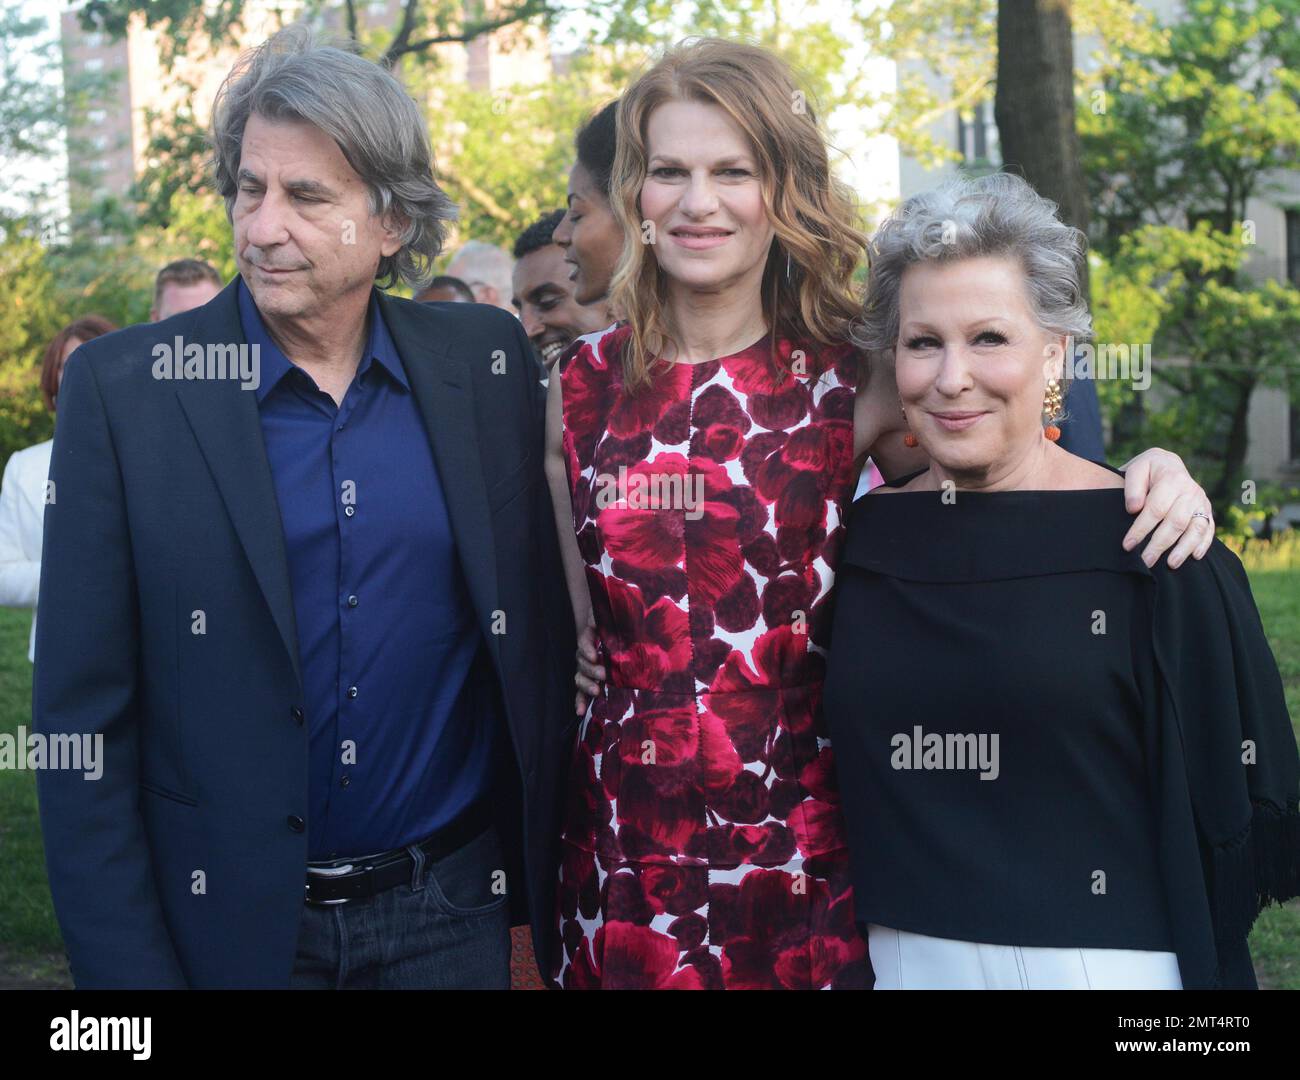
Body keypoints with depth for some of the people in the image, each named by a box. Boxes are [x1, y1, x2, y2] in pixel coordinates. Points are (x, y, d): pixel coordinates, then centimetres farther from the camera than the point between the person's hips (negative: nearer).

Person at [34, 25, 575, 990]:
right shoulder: (122, 388, -7)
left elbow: (539, 637, 6)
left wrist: (542, 903, 6)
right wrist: (126, 966, -10)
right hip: (228, 924, -1)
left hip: (453, 914, 2)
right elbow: (83, 715, -7)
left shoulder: (486, 362, -1)